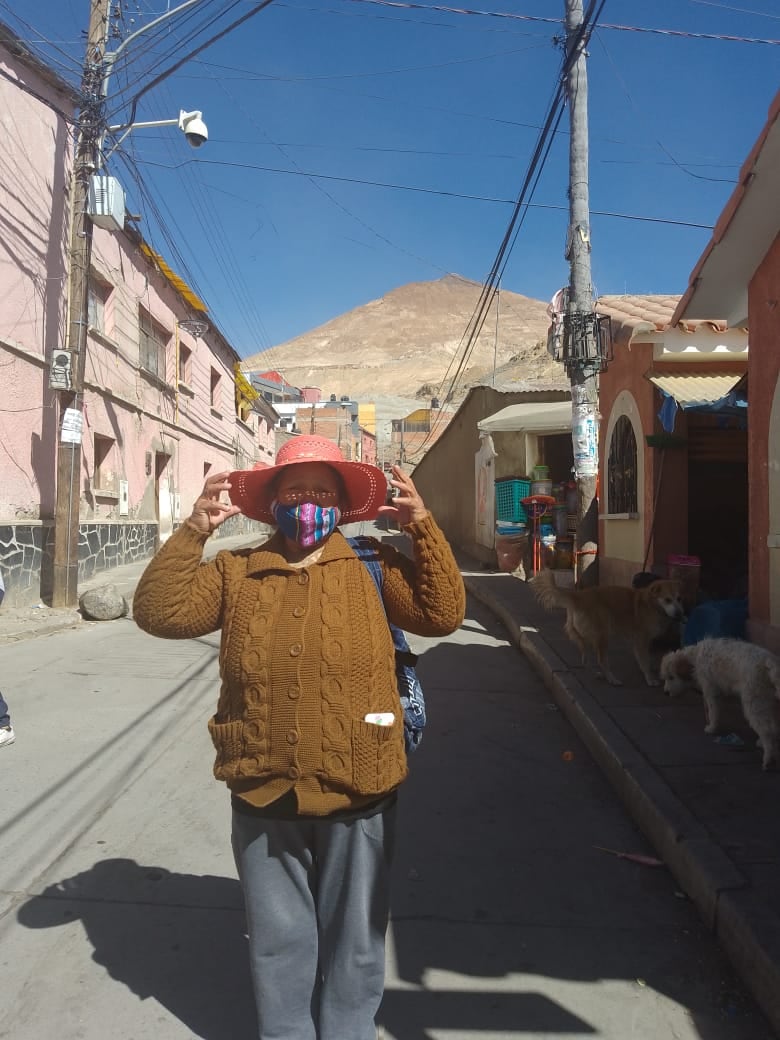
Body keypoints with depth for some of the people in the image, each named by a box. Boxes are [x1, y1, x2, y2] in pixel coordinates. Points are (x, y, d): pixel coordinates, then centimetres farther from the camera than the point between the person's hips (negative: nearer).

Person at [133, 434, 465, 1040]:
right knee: (279, 941, 21)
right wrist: (194, 532, -18)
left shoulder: (375, 569, -4)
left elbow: (444, 614, -10)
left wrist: (423, 528, -17)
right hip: (263, 797, 1)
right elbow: (159, 613, -8)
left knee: (353, 939, 19)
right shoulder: (234, 572, 0)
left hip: (358, 795, -1)